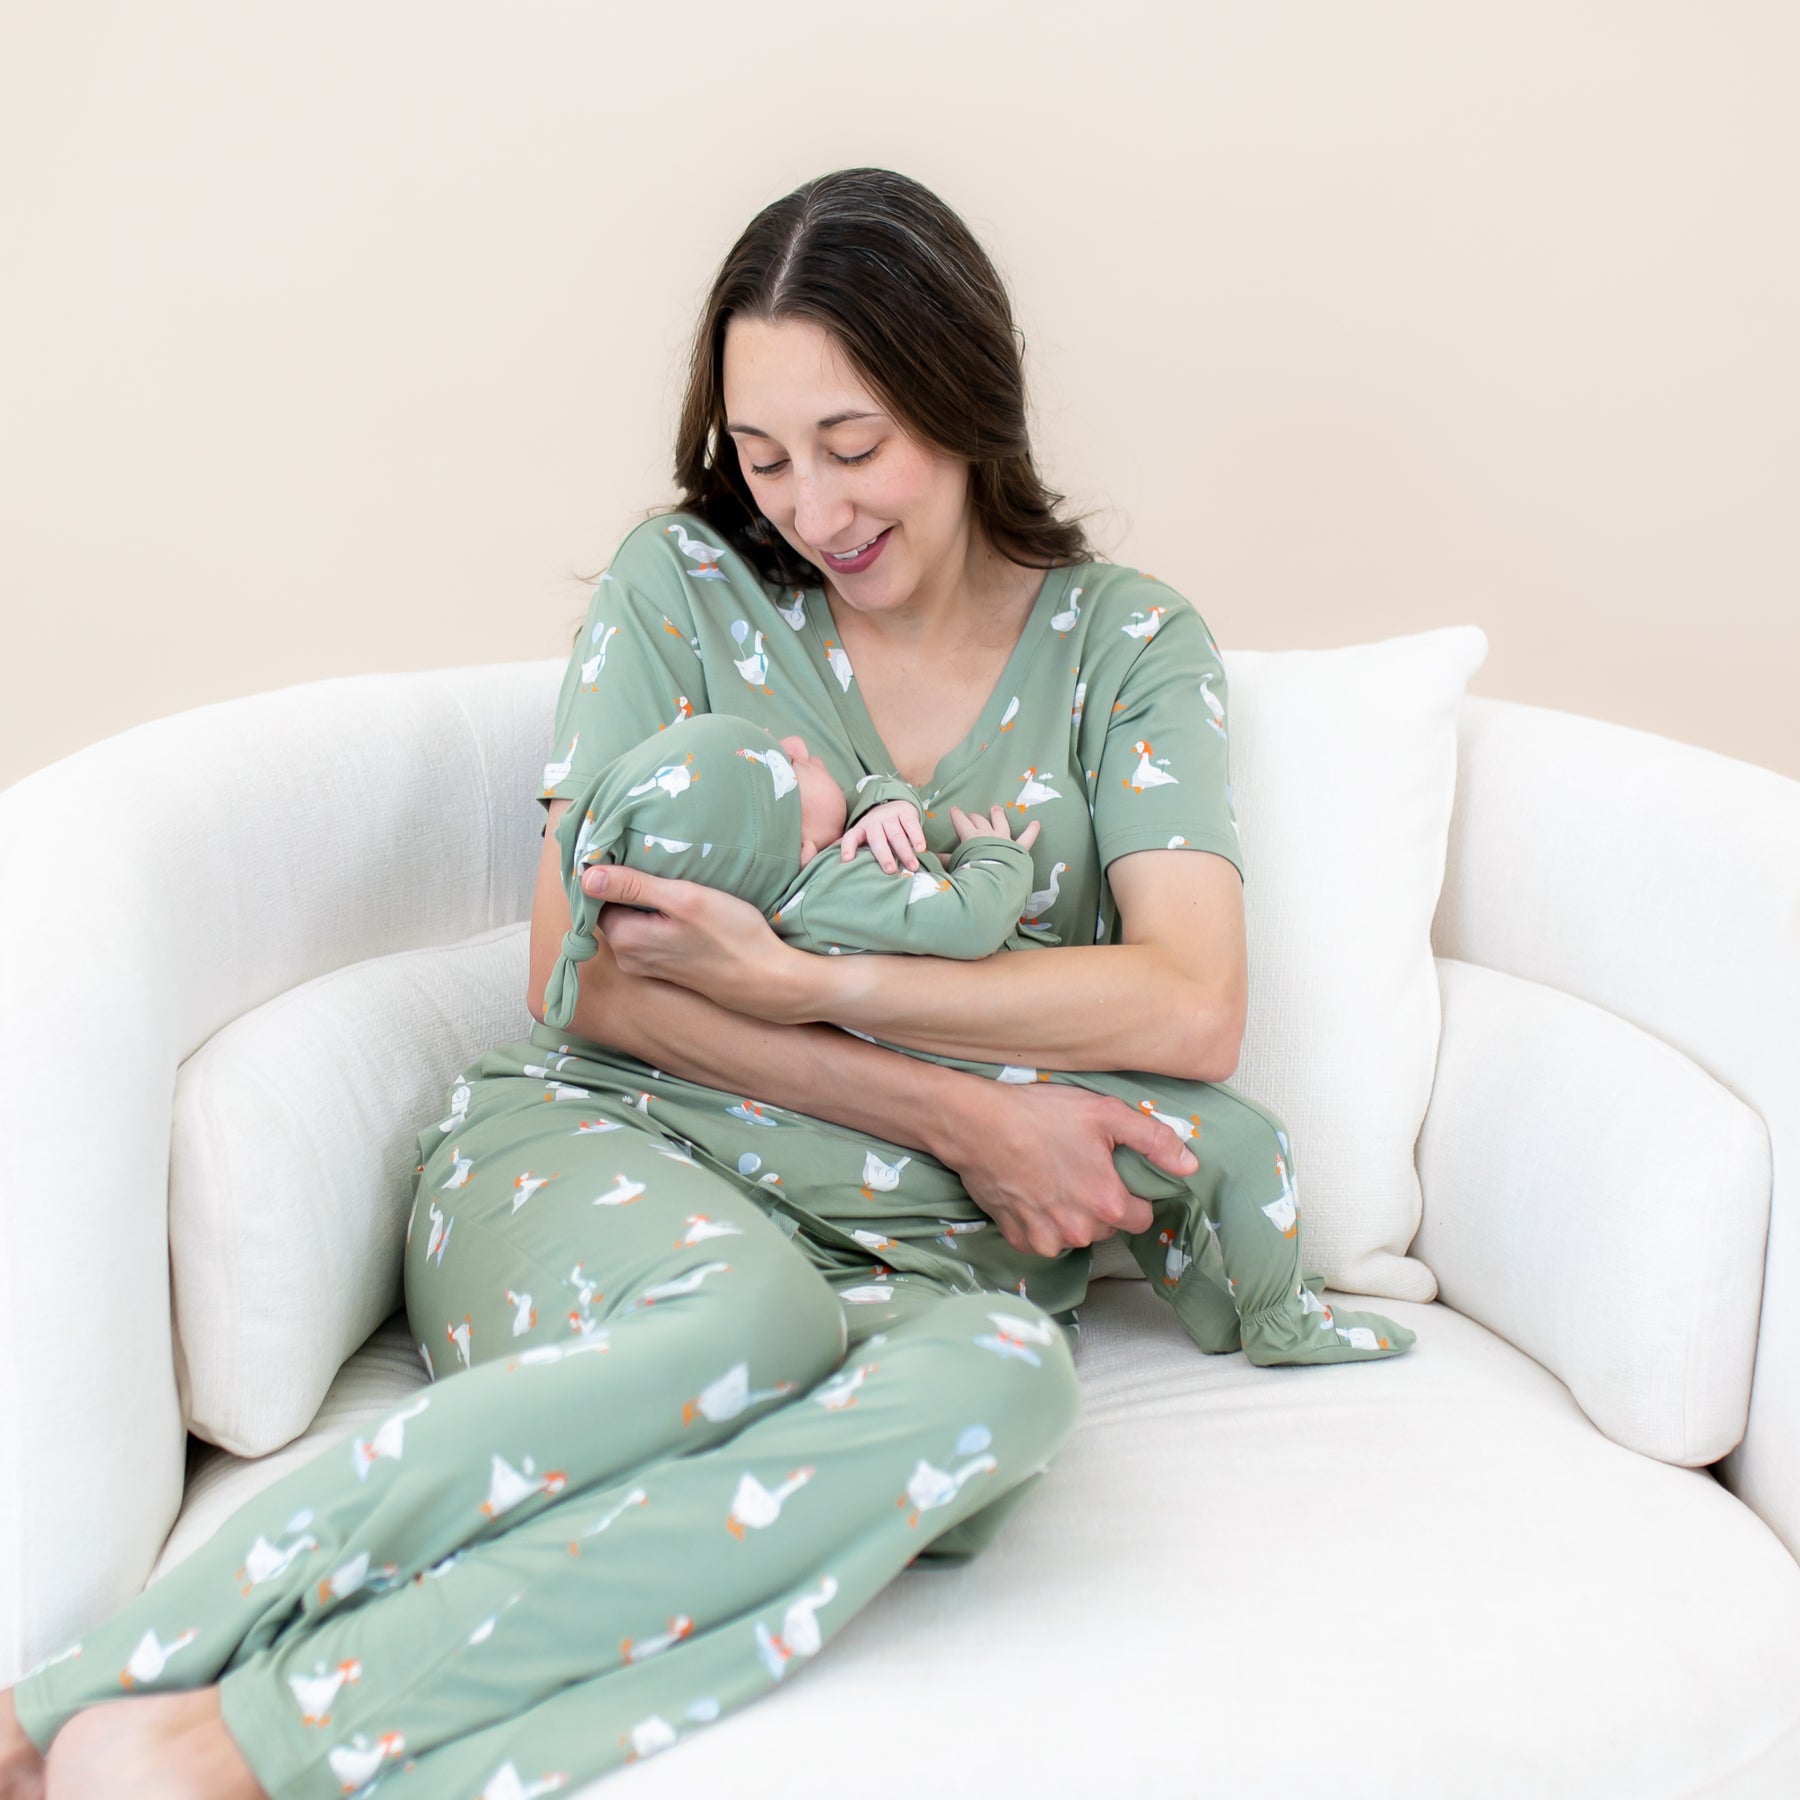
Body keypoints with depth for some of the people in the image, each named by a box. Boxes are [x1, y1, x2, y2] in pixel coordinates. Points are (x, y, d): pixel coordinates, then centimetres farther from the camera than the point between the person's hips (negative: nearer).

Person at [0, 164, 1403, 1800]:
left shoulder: (1126, 645, 9)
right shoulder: (687, 583, 7)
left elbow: (1192, 1005, -5)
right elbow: (585, 975, -1)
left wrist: (796, 981, -13)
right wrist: (955, 1112, -10)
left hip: (924, 1249, 2)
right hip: (602, 1153, -1)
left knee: (1001, 1379, -36)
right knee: (743, 1317, -38)